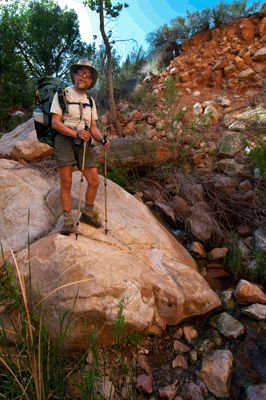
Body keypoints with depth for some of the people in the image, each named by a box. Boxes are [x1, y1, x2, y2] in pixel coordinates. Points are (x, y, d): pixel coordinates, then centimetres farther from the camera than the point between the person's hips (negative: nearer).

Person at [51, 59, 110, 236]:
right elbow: (55, 123, -8)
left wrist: (101, 139, -9)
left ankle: (87, 214, 18)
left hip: (83, 142, 5)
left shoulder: (90, 101, 17)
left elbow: (93, 127, 12)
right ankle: (68, 221, 1)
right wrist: (76, 133, -21)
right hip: (64, 140, -4)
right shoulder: (62, 94, 1)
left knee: (94, 181, -2)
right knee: (66, 183, -9)